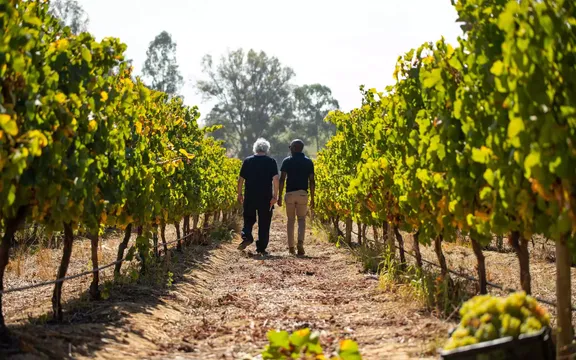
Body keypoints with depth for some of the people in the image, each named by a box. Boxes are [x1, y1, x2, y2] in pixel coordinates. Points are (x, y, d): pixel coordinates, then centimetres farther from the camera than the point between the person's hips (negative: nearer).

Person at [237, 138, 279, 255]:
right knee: (264, 223, 7)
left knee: (249, 219, 16)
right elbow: (275, 179, -11)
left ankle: (246, 237, -9)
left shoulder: (247, 161, 2)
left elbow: (241, 179, 3)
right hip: (266, 197, -1)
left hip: (250, 197, 1)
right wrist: (275, 196, -9)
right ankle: (261, 248, 8)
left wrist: (239, 194, 13)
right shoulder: (271, 162, -2)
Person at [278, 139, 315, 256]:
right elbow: (311, 181, 1)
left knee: (291, 220, 11)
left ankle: (291, 247, 11)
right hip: (303, 194, 0)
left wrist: (279, 196, -2)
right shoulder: (308, 162, 4)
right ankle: (300, 242, -16)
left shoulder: (287, 161, 0)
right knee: (301, 220, 8)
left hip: (290, 193, 0)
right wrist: (312, 198, 6)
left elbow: (282, 179, -5)